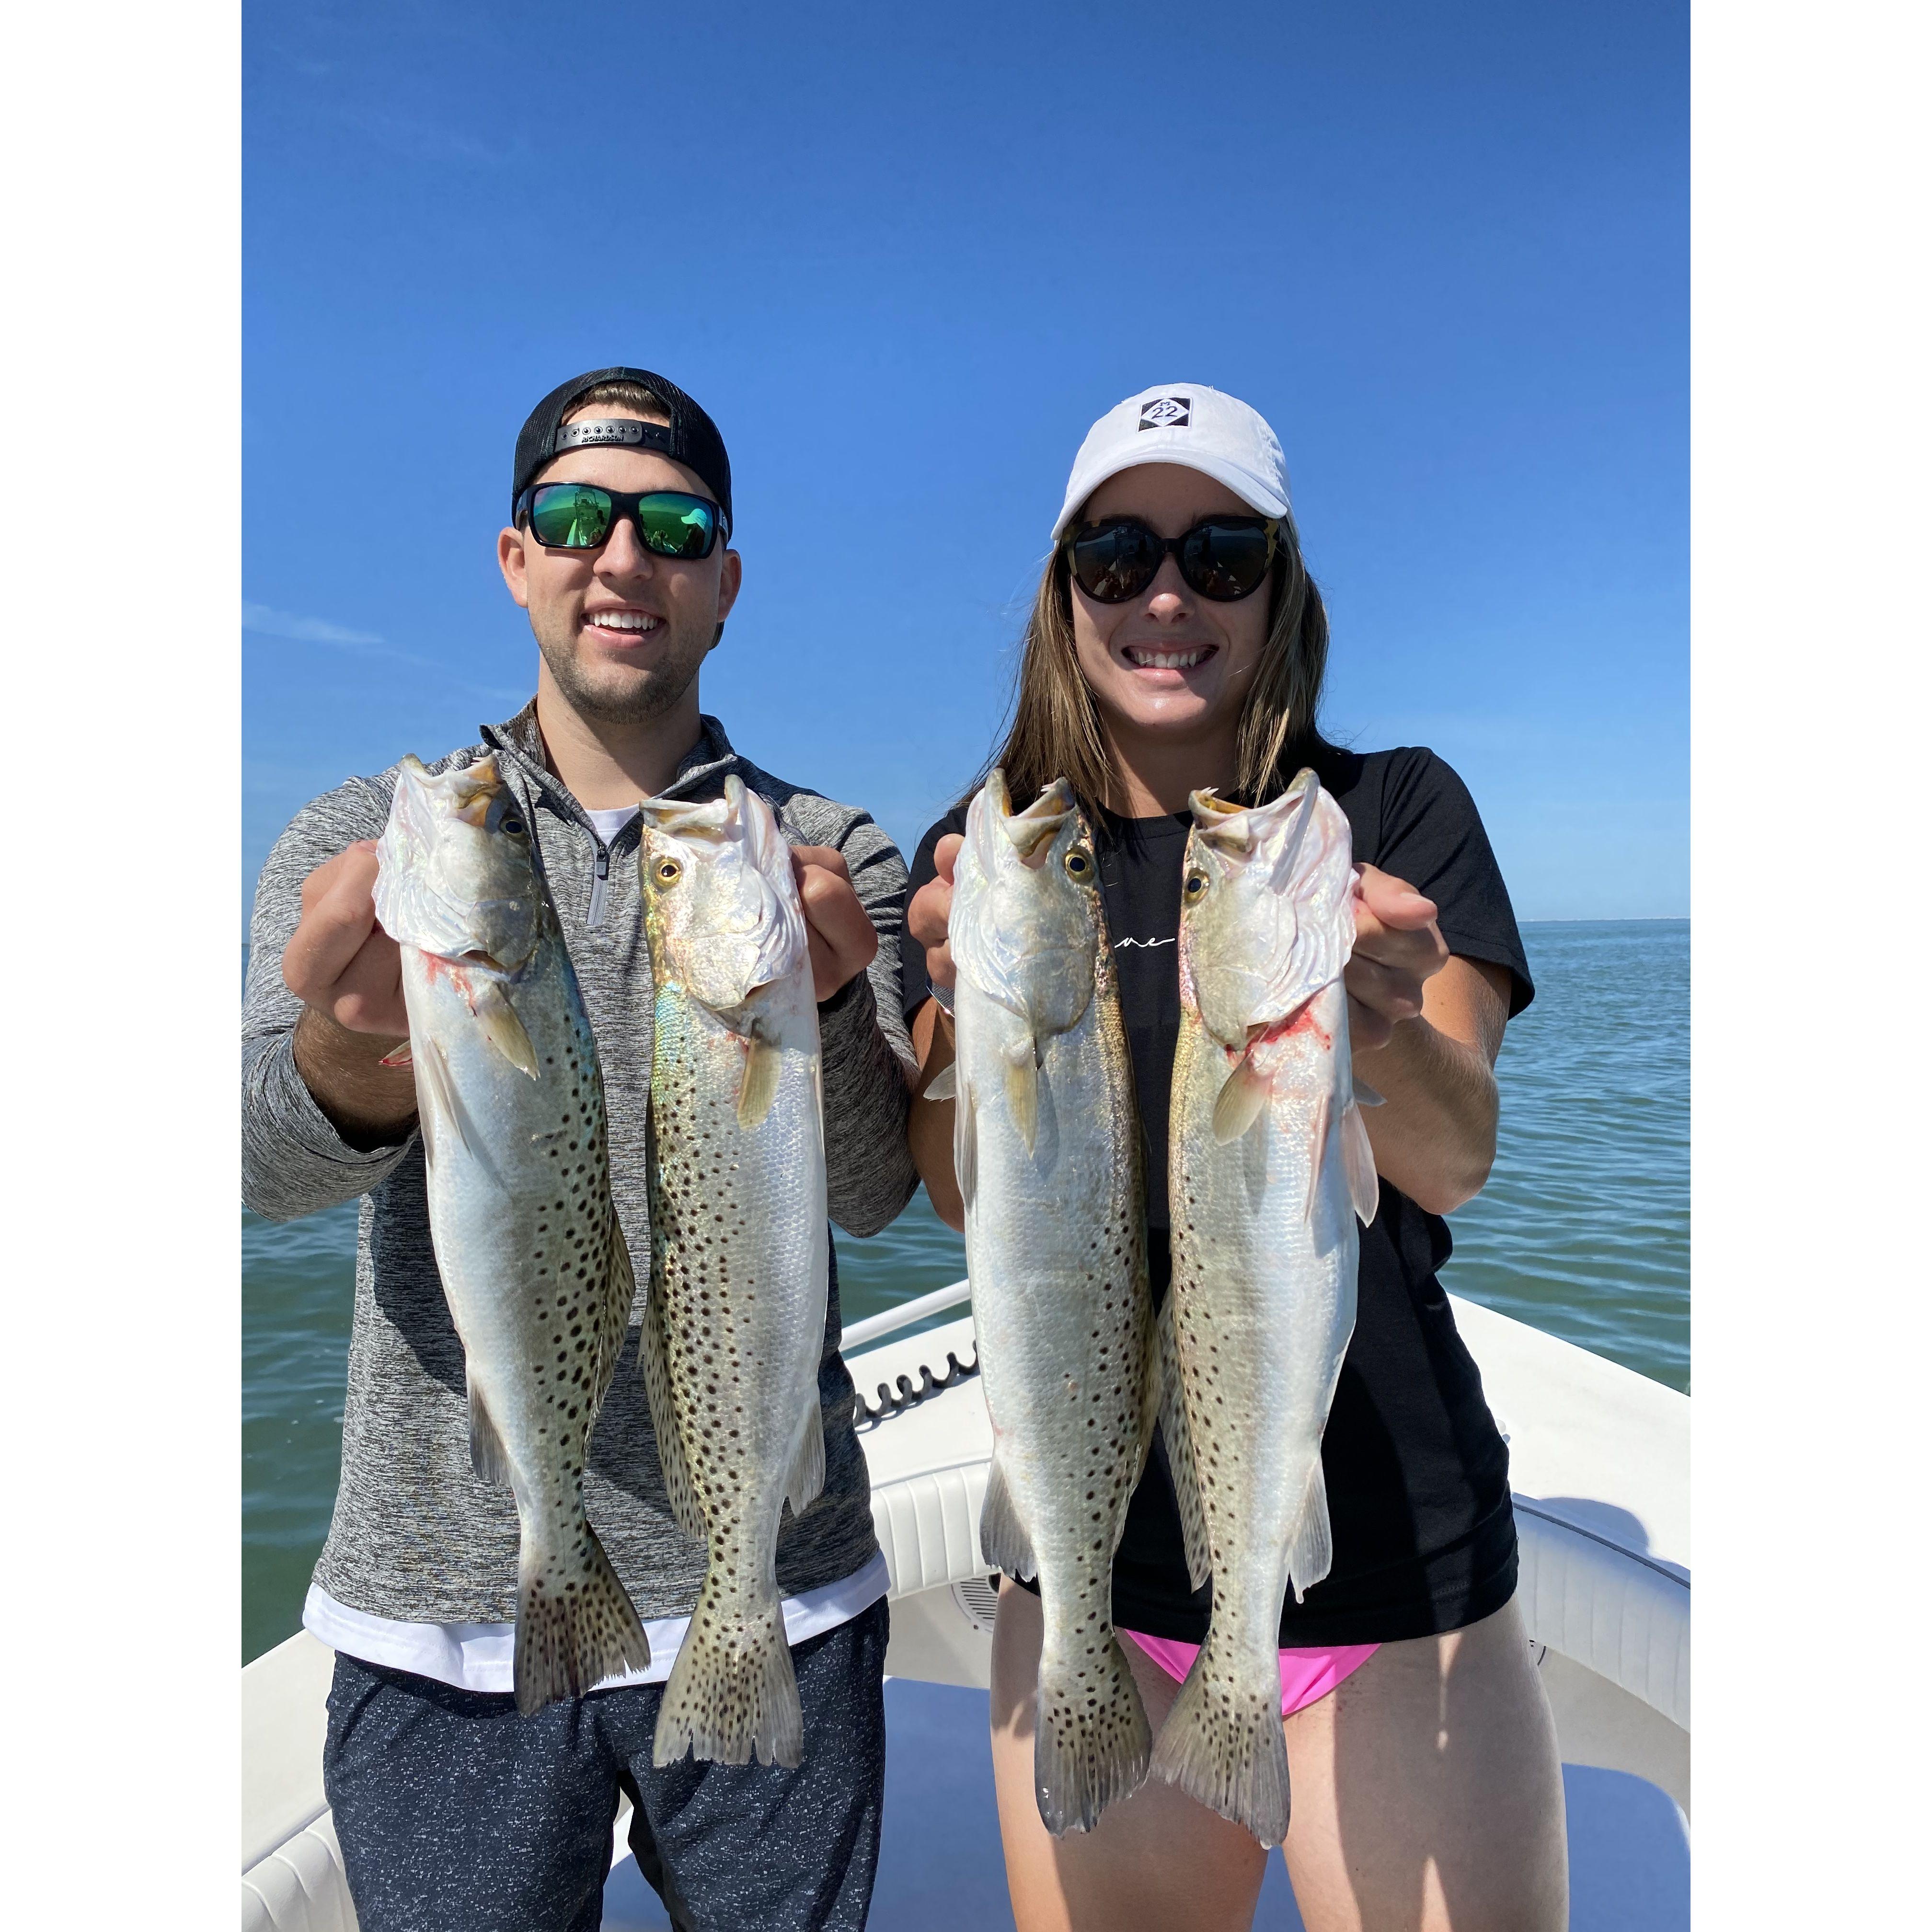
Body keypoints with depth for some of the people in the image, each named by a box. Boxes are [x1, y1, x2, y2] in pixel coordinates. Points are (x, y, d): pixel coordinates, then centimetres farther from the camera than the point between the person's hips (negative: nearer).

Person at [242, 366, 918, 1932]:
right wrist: (353, 1068, -38)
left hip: (771, 1603, 1)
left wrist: (820, 1012, -35)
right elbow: (262, 1160, -15)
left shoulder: (835, 858, -1)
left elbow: (876, 1189, -13)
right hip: (441, 1621, 1)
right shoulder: (367, 836, 0)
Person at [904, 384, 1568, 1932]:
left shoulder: (1396, 813, -3)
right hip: (1096, 1576, 2)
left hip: (1398, 1579, -1)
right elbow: (964, 1197, -8)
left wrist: (1375, 1023, -38)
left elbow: (1454, 1159, -16)